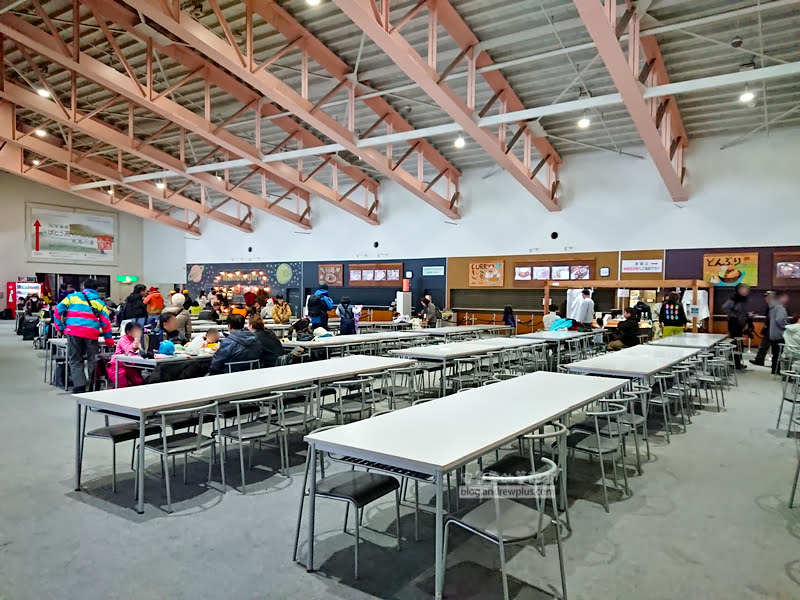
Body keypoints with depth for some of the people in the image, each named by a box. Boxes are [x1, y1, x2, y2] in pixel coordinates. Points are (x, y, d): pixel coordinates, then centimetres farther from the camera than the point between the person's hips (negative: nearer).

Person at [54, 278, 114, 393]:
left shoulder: (73, 296, 17)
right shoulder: (99, 302, 17)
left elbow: (59, 309, 7)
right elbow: (106, 322, 13)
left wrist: (60, 327, 13)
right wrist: (109, 341, 19)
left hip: (73, 331, 0)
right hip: (91, 333, 0)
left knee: (75, 360, 7)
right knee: (93, 360, 9)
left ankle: (79, 386, -3)